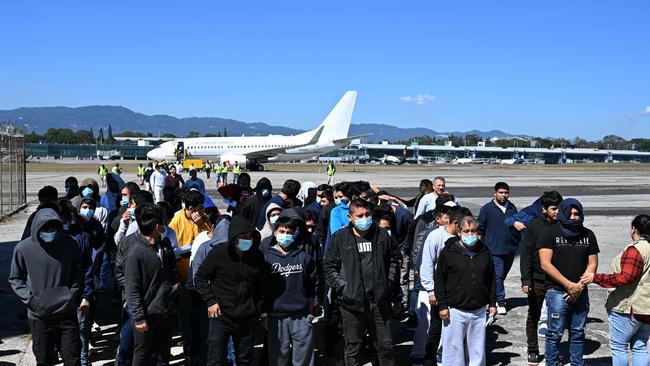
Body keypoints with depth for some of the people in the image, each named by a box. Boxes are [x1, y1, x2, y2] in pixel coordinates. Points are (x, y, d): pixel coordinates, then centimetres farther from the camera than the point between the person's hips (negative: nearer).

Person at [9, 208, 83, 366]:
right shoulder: (23, 248, -7)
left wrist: (73, 296, -1)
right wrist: (30, 299, -9)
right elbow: (15, 279, 3)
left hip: (67, 313, 1)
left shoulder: (69, 244, -3)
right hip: (39, 316, 0)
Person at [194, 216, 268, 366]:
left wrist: (260, 309, 10)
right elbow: (200, 277, -2)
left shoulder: (257, 256, 0)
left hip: (247, 319, 4)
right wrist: (210, 301, -8)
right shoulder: (218, 253, -12)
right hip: (221, 316, -3)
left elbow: (262, 285, 14)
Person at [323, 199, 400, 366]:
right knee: (352, 349, 9)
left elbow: (394, 260, 16)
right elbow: (329, 267, 1)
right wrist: (343, 287, -7)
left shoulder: (382, 235, 5)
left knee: (386, 346, 10)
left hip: (379, 302, 2)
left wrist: (389, 282, 6)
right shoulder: (339, 238, -1)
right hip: (352, 303, -2)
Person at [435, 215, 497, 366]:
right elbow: (440, 280, -3)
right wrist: (442, 305, -8)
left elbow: (491, 279, 15)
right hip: (455, 310, -3)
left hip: (479, 311, 3)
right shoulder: (448, 252, -4)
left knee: (478, 349, 10)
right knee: (454, 348, 2)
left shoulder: (484, 252, 8)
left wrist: (492, 303, 12)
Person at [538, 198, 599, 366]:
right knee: (555, 333, -2)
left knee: (578, 332, 11)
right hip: (557, 292, -4)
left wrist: (579, 286, -5)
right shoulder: (550, 233, -4)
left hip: (581, 293, 4)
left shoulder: (588, 235, 10)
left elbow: (592, 263, 9)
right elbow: (545, 264, -10)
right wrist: (569, 285, -13)